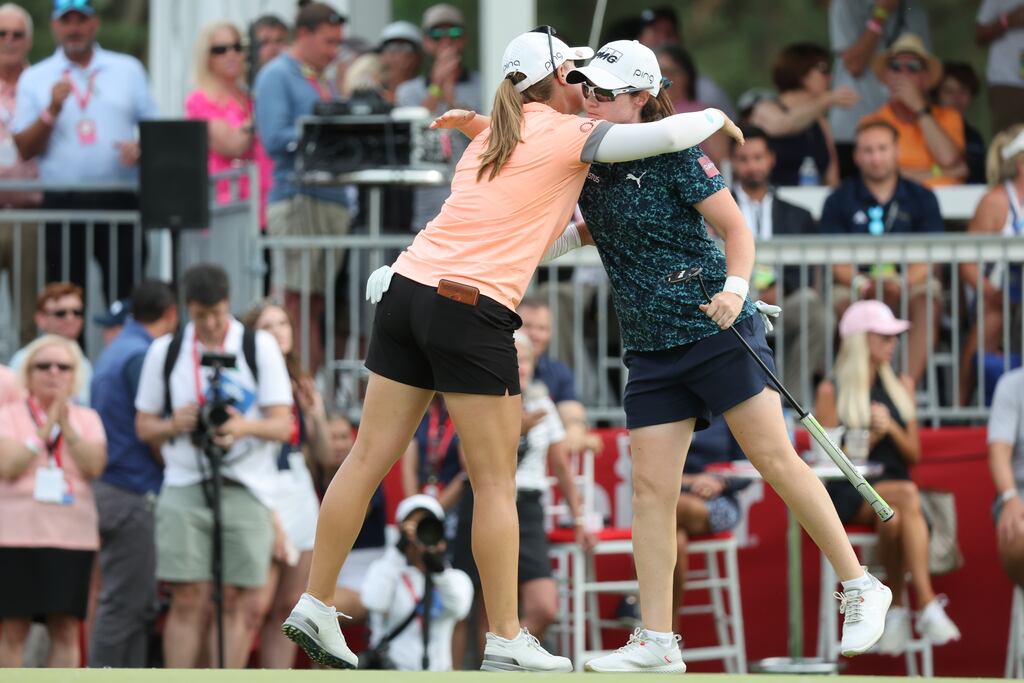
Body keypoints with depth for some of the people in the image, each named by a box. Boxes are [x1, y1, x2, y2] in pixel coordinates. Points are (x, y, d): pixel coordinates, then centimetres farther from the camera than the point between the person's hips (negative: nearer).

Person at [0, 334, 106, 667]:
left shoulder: (87, 419, 12)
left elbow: (94, 465, -4)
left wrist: (66, 428, -13)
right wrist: (44, 431, -13)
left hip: (72, 536, 2)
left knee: (66, 630, -1)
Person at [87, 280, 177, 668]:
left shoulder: (114, 353, 16)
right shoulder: (142, 356, -14)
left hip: (109, 487, 10)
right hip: (133, 493, -10)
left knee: (138, 606, 12)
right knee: (123, 605, -7)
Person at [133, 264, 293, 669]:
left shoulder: (260, 347, 4)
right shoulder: (165, 351, 9)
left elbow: (283, 425, 0)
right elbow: (144, 426, 13)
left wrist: (246, 426, -22)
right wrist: (173, 425, -10)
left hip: (245, 490, -1)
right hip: (184, 488, 1)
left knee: (234, 602, -2)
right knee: (187, 601, -5)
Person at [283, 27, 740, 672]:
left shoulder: (489, 141, 20)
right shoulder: (567, 135, -2)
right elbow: (667, 135, -9)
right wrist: (715, 117, 9)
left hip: (408, 286, 7)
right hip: (472, 309, -7)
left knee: (369, 459, 10)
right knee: (496, 483, 1)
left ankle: (316, 606, 12)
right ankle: (506, 639, 5)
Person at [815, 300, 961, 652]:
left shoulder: (901, 386, 18)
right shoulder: (831, 391, 4)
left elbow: (914, 455, 16)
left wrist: (891, 428, -4)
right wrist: (871, 436, -11)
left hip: (893, 483, 3)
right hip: (849, 494, -3)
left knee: (893, 518, -37)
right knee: (907, 495, -36)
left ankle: (896, 609, -34)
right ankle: (927, 604, -40)